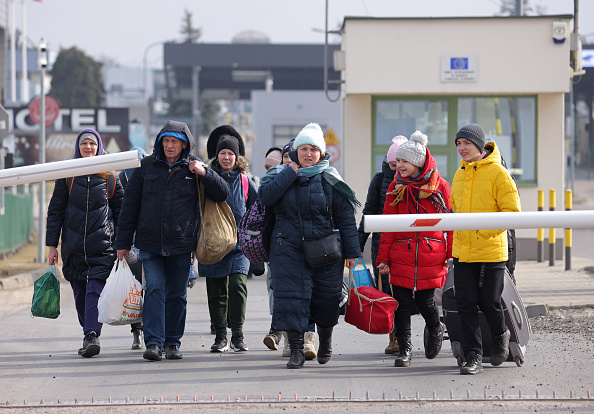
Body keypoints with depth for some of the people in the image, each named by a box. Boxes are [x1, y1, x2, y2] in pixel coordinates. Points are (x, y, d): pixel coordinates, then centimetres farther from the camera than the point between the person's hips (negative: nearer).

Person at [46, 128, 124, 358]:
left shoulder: (110, 176, 7)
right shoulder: (67, 175, 8)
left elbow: (120, 209, 12)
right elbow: (55, 210, 9)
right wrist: (52, 244, 3)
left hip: (103, 243, -2)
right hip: (73, 243, 2)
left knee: (96, 289, -15)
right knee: (80, 293, 6)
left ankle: (92, 335, -22)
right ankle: (89, 335, 19)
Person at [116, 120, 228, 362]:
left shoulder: (193, 168, 4)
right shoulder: (146, 166, 5)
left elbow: (222, 194, 2)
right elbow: (130, 205, 8)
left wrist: (205, 174, -15)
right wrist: (123, 242, 5)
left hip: (181, 243, 1)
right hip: (150, 243, -1)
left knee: (177, 294, 6)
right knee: (154, 289, -12)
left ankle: (173, 343, 15)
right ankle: (153, 343, -15)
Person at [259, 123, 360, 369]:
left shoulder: (329, 180, 2)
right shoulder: (282, 175, 6)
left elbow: (345, 218, 2)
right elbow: (265, 195, -14)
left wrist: (352, 251, -2)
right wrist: (290, 173, -14)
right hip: (288, 249, 0)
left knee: (326, 298, 5)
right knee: (290, 296, -7)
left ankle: (325, 338, 32)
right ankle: (296, 349, -1)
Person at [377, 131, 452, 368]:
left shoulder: (440, 187, 1)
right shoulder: (396, 187, 8)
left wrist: (451, 255, 0)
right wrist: (383, 258, 3)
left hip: (431, 257, -2)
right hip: (401, 256, 2)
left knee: (425, 302, -3)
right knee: (401, 303, -1)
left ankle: (435, 329, 30)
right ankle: (404, 350, 10)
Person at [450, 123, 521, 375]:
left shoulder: (498, 173, -8)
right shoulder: (459, 175, 11)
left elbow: (512, 212, -10)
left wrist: (486, 227, -20)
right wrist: (457, 227, 10)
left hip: (491, 252, -5)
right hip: (463, 251, 5)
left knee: (489, 303, 0)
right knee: (466, 304, -1)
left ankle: (500, 336, 31)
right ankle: (473, 357, 4)